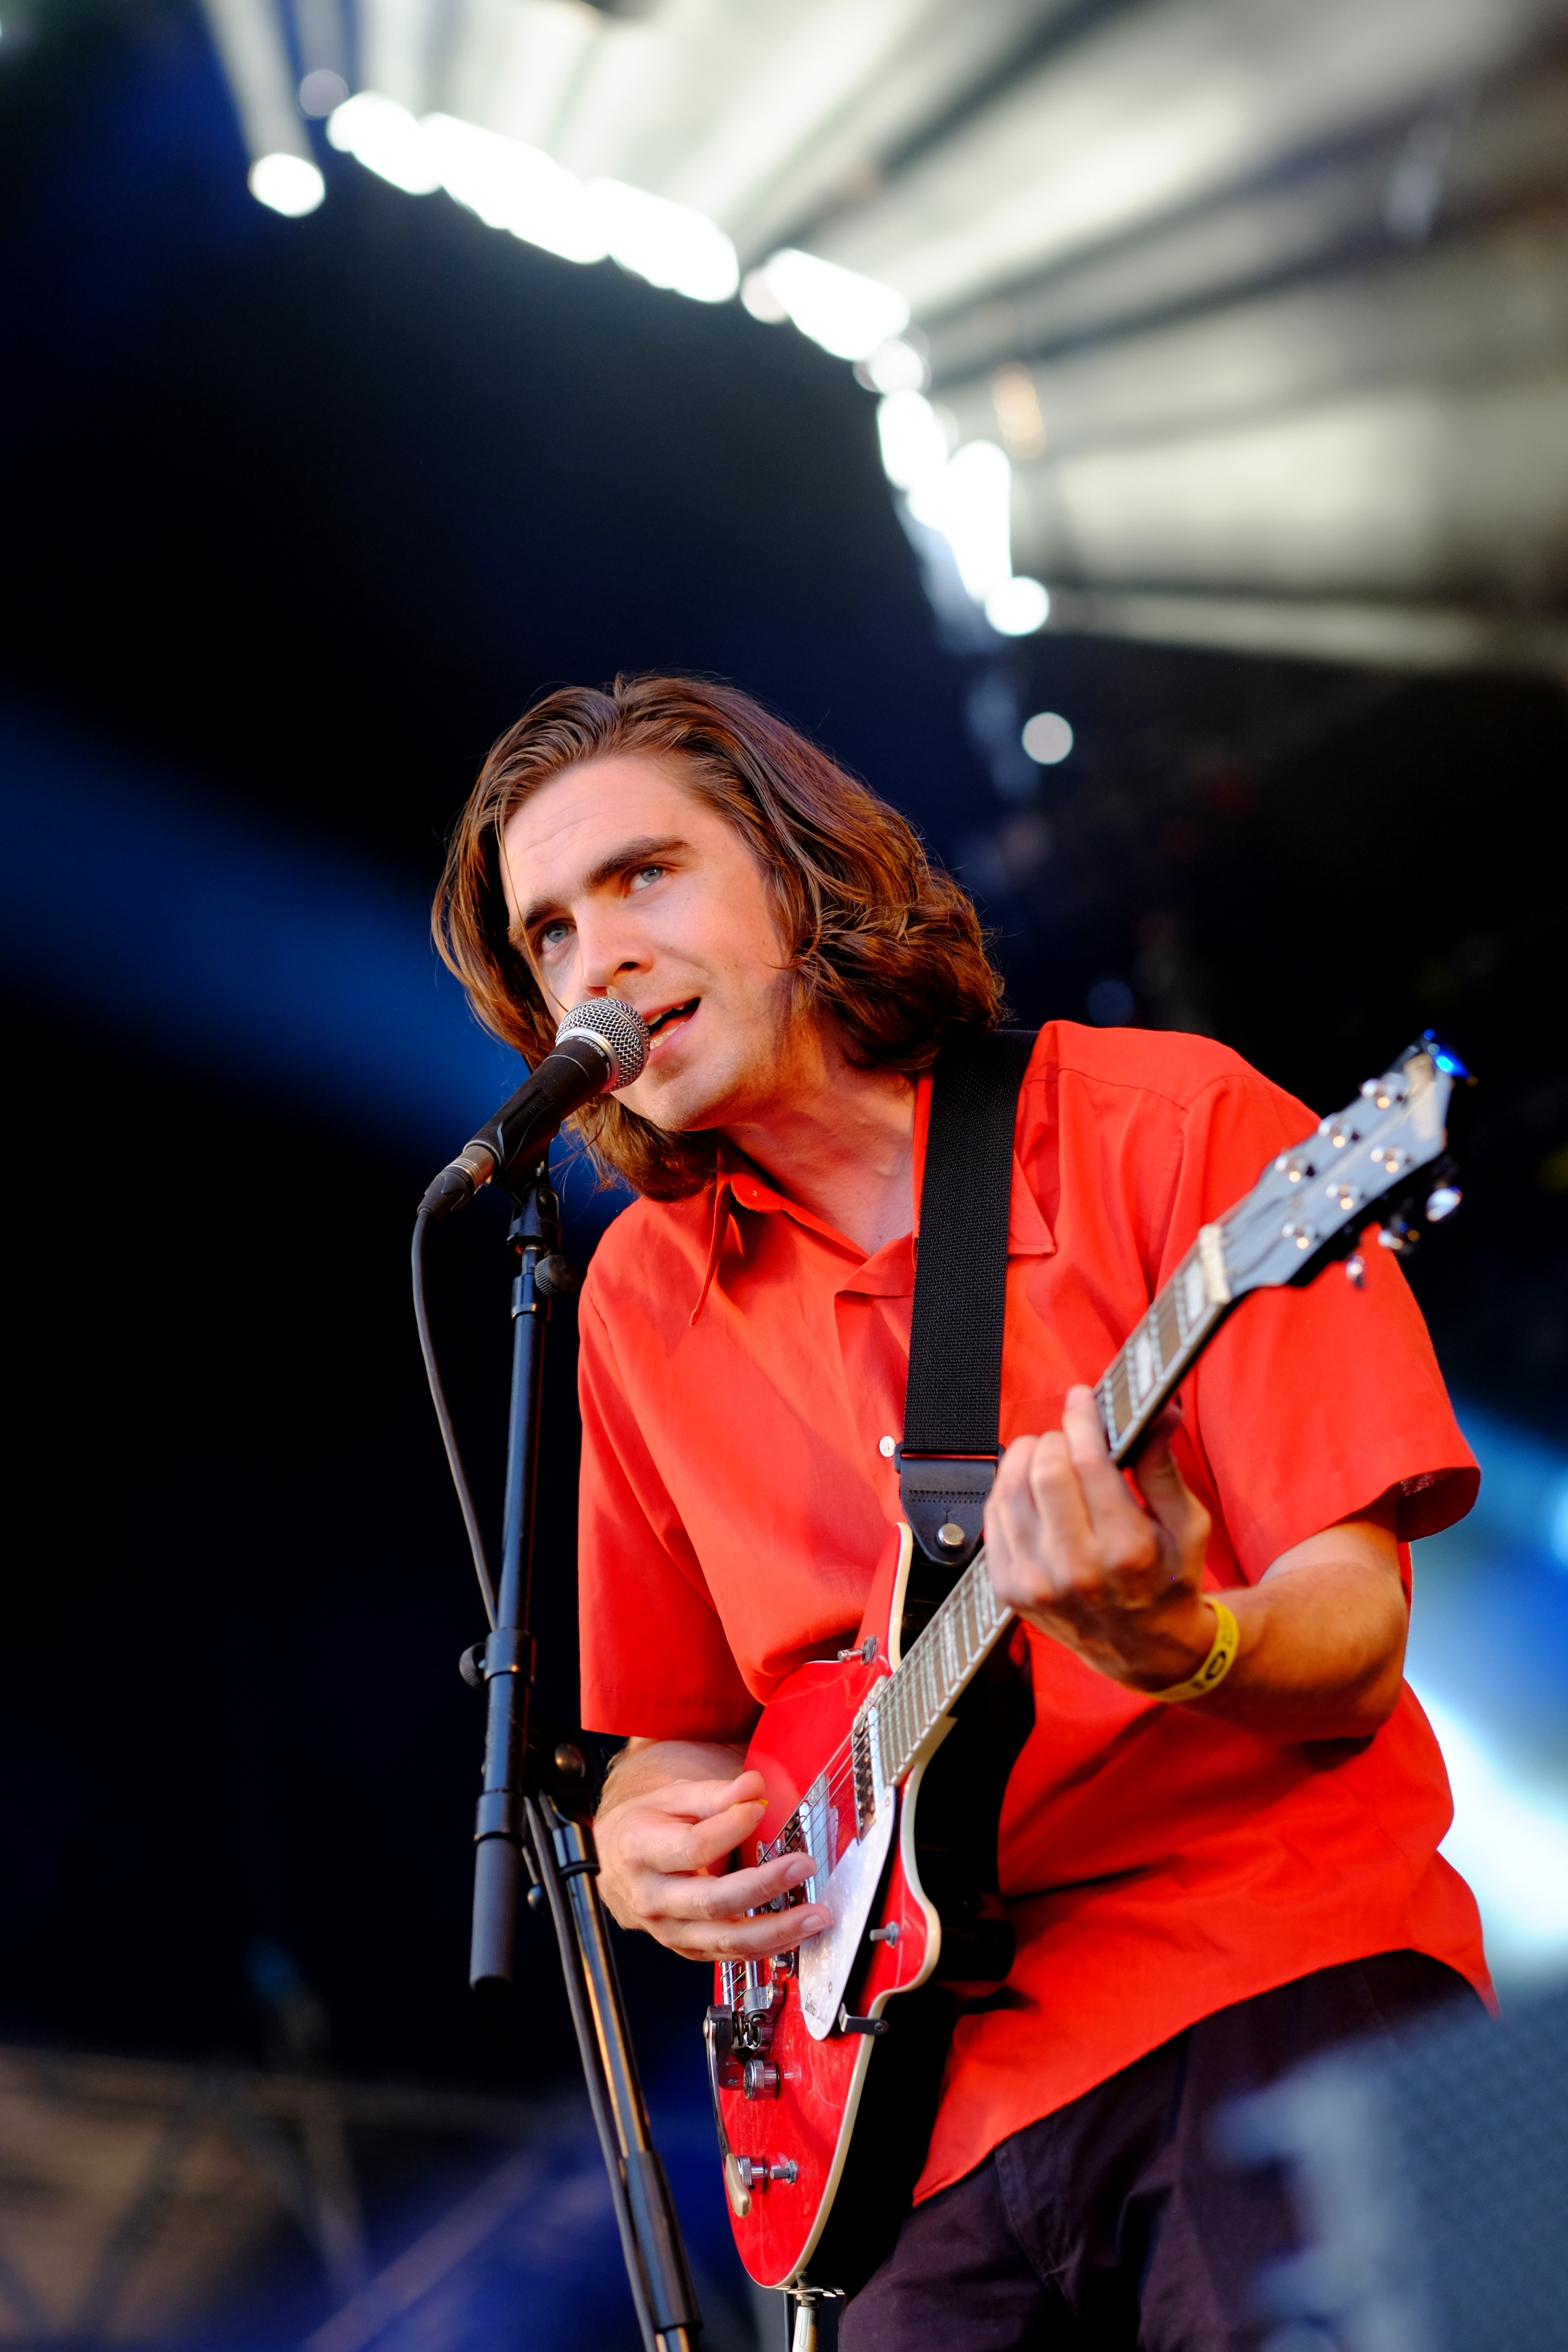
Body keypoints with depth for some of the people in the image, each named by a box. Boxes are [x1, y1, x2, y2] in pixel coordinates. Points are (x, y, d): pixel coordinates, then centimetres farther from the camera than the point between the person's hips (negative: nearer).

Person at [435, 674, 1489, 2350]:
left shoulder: (1166, 1123, -1)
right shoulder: (645, 1296, 12)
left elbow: (1353, 1647, -7)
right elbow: (671, 1724, 22)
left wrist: (1171, 1646, -28)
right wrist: (643, 1850, 0)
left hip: (1267, 1967, -4)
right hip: (907, 2065, 5)